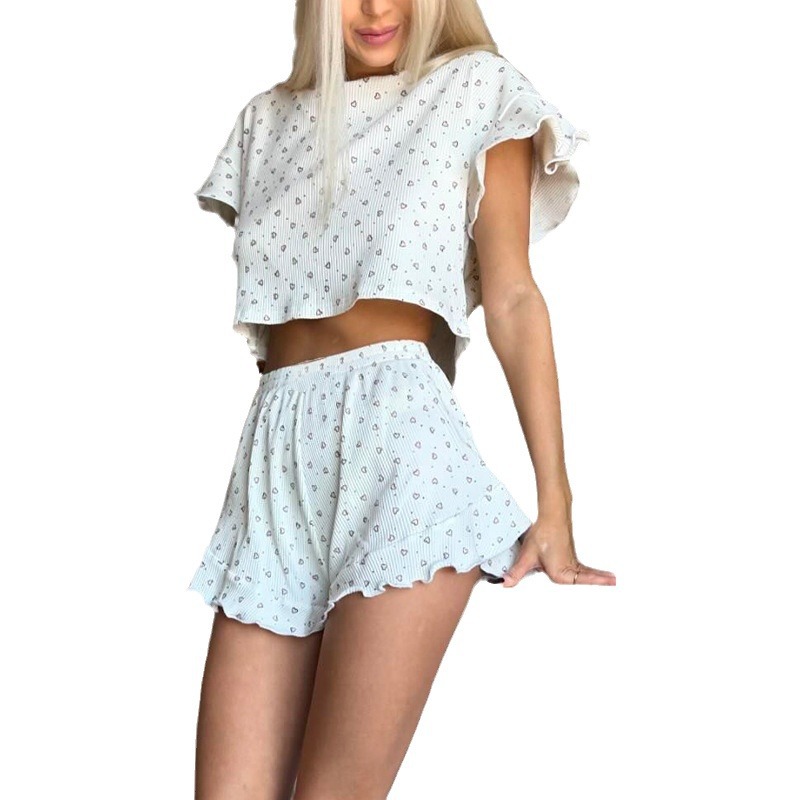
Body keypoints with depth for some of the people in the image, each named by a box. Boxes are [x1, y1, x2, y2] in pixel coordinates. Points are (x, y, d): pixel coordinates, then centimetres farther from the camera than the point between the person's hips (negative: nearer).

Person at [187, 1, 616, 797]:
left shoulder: (479, 87, 10)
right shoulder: (269, 118, 23)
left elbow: (512, 297, 1)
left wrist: (555, 503, -6)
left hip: (397, 425, -4)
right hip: (277, 451, 4)